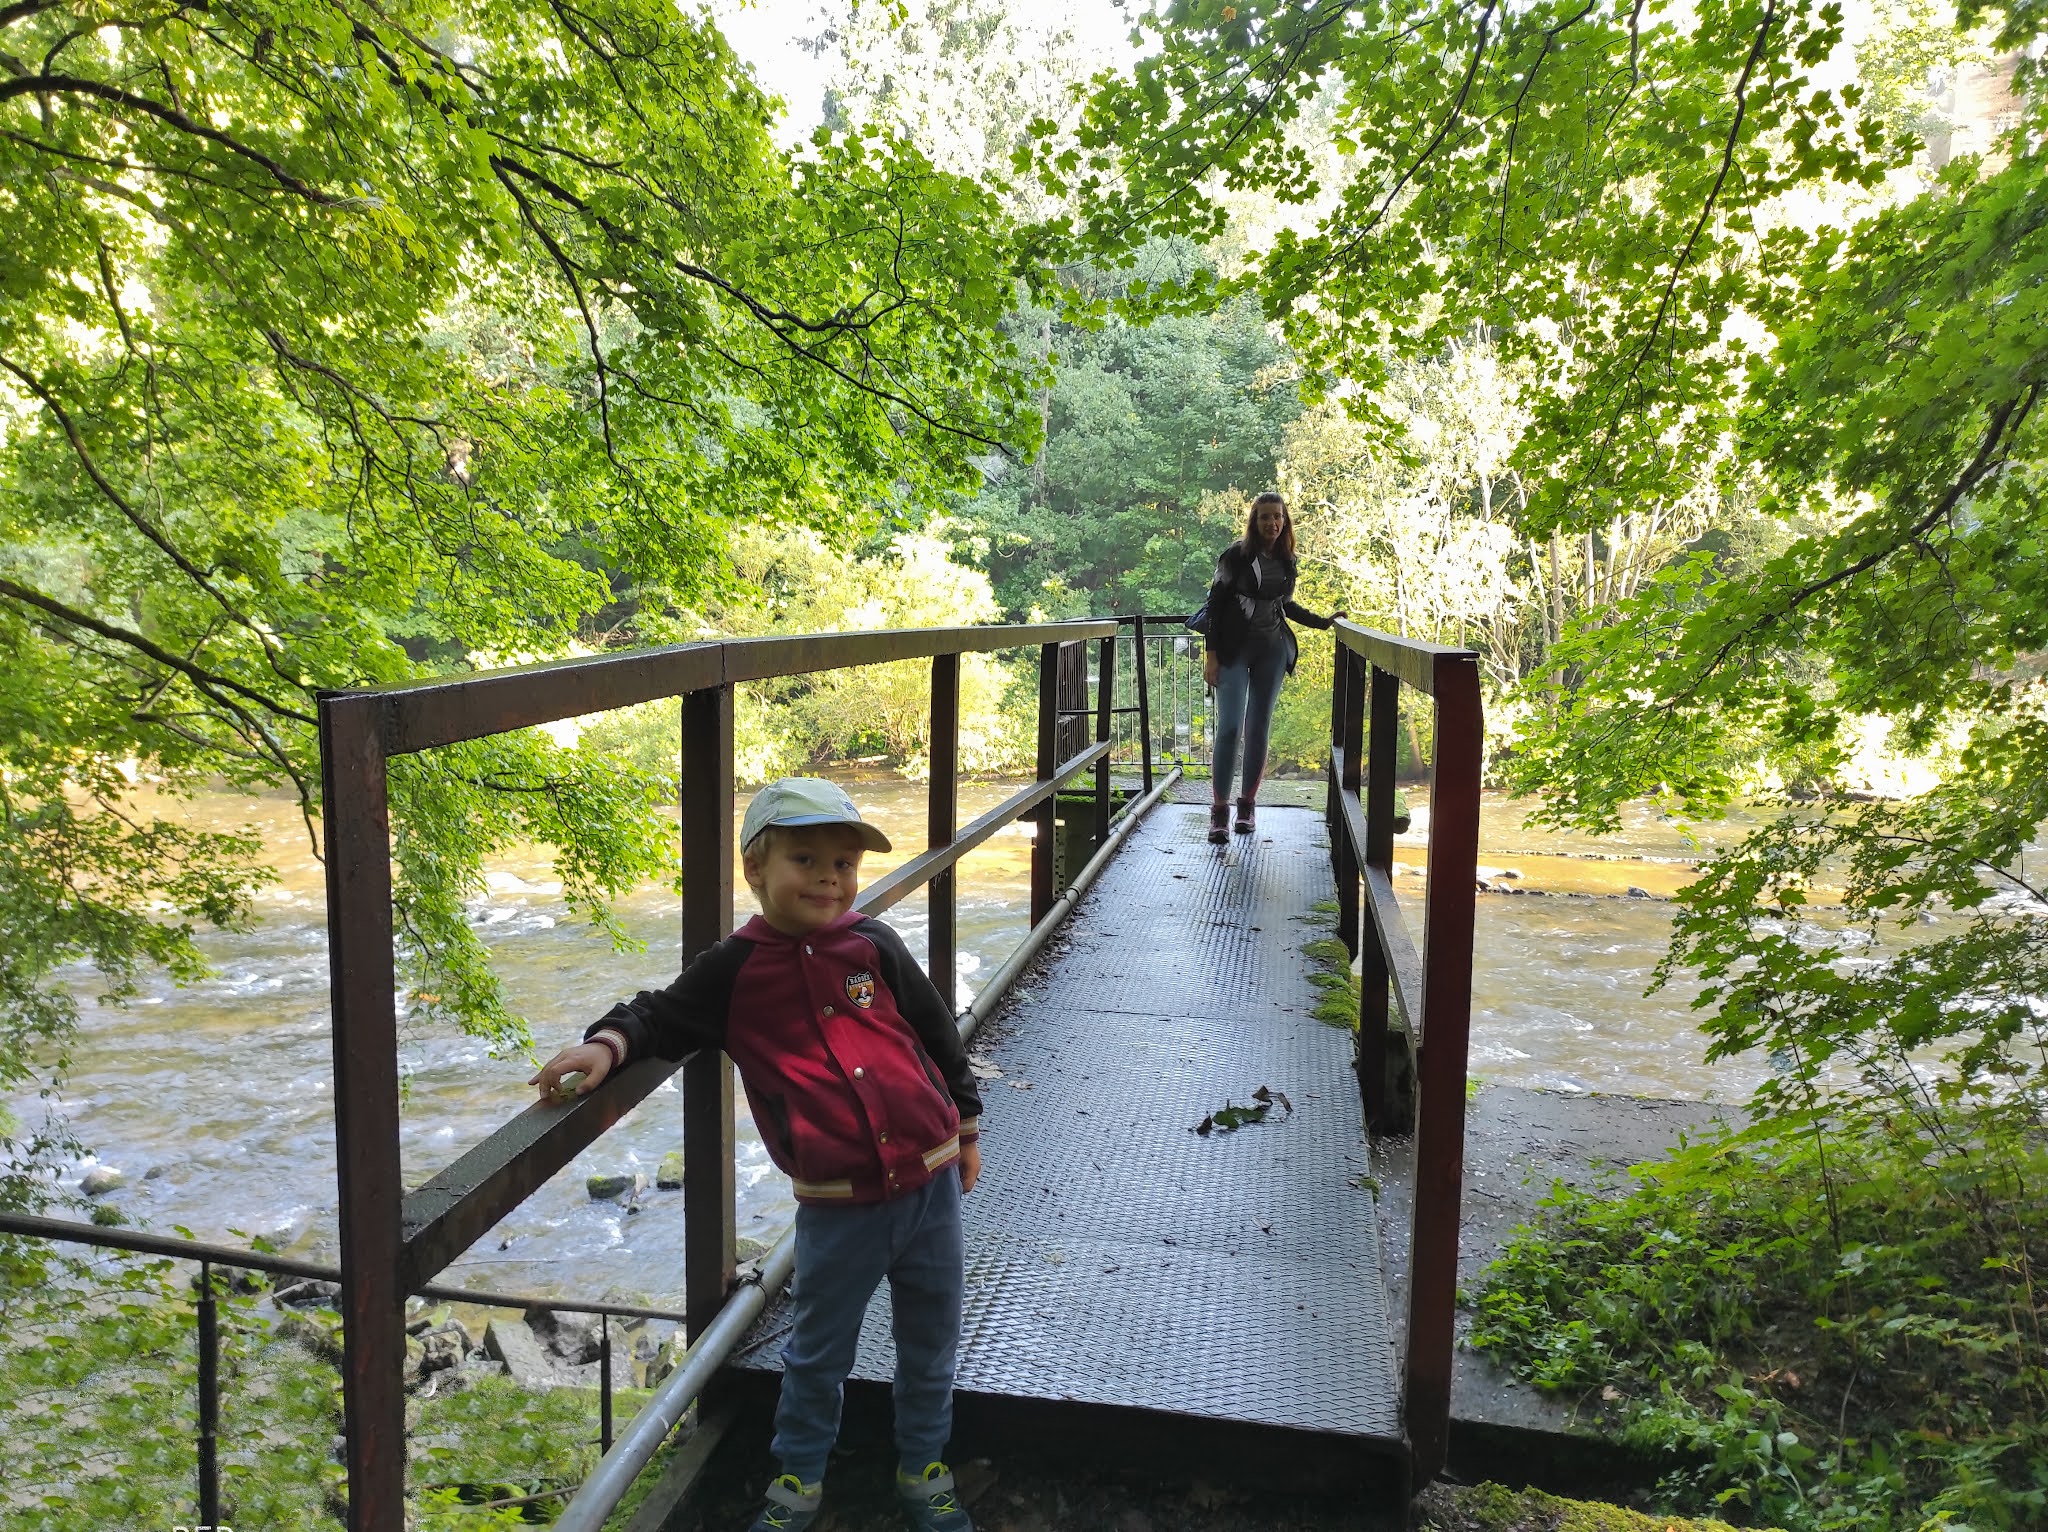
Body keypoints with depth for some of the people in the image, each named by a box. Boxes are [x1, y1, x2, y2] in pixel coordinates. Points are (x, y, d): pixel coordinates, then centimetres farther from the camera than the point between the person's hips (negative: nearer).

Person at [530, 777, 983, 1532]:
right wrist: (610, 1041, -19)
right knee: (818, 1352, 16)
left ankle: (924, 1469, 42)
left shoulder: (873, 945, -1)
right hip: (837, 1207, -2)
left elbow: (938, 1035, 9)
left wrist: (965, 1126, 15)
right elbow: (663, 1014, 3)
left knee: (930, 1342, 18)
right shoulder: (733, 970, -5)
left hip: (930, 1185, 2)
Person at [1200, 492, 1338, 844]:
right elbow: (1215, 603, -5)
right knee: (1229, 728, -11)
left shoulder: (1286, 561, 9)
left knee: (1258, 729, 5)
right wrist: (1211, 653, -11)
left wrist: (1323, 622, 19)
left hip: (1271, 652, 4)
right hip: (1234, 650, -4)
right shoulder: (1237, 554, -6)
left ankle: (1247, 804, 14)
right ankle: (1219, 809, -7)